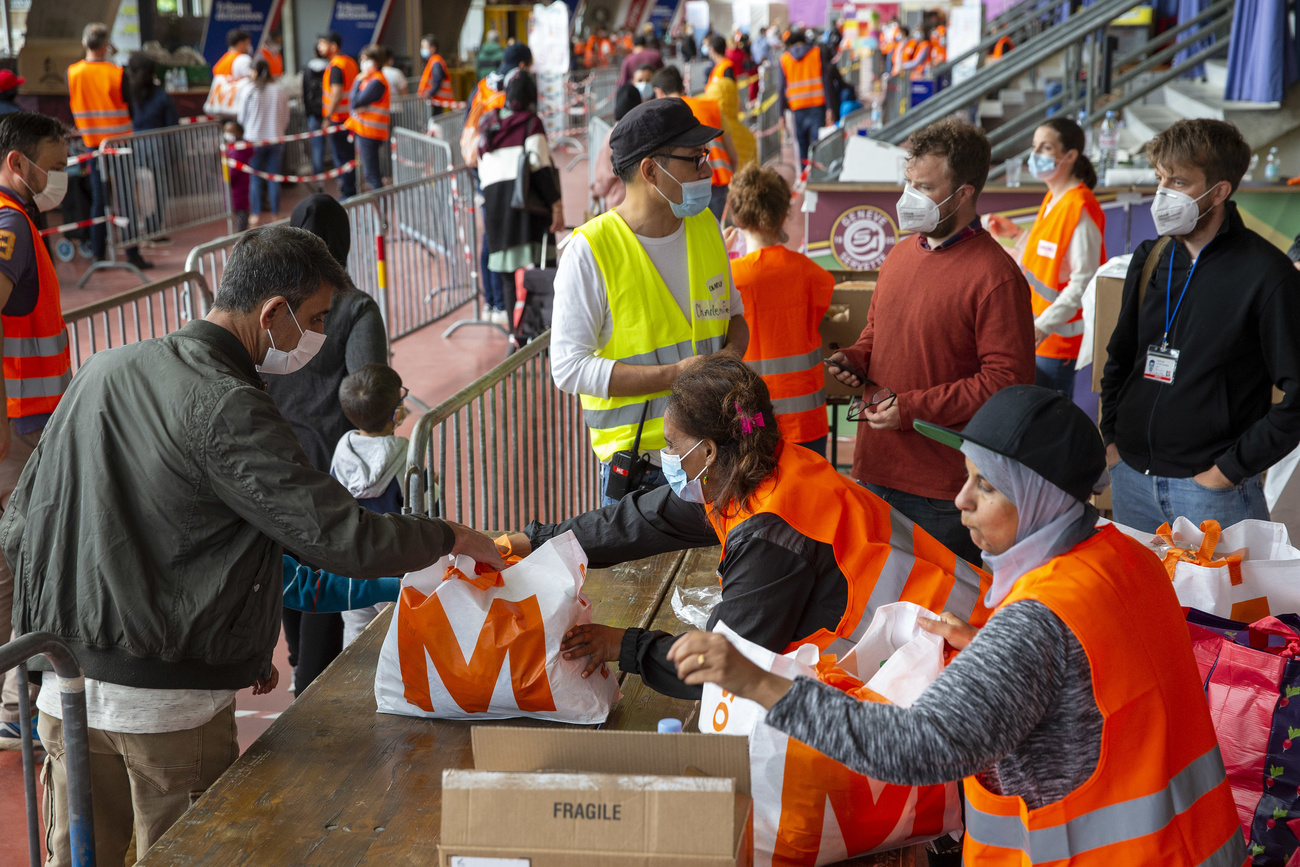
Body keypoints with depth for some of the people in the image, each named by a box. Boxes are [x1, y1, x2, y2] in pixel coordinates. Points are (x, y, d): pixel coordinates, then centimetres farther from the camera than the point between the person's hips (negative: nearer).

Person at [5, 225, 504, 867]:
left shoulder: (100, 371, 6)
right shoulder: (227, 410, -17)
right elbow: (341, 538, -20)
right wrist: (451, 537, -2)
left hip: (63, 689, 7)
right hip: (170, 705, -7)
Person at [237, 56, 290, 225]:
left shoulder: (248, 91, -10)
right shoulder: (279, 90, -3)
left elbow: (242, 117, -2)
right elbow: (286, 117, 5)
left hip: (255, 139, -2)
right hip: (276, 138, 2)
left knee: (255, 179, 6)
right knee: (274, 178, 7)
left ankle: (256, 214, 6)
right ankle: (275, 214, 10)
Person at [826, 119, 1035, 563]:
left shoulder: (995, 276, -15)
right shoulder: (902, 253, 11)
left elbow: (1009, 379, -19)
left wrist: (912, 408, -19)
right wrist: (854, 359, 3)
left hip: (943, 484, -7)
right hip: (876, 467, 8)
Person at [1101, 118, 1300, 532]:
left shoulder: (1265, 273, -12)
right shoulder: (1150, 259, 8)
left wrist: (1232, 468, -14)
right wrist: (1111, 437, 8)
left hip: (1212, 491, -6)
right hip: (1132, 479, 6)